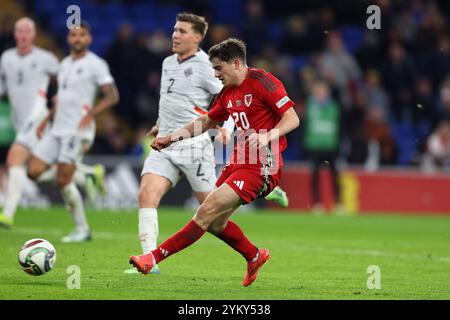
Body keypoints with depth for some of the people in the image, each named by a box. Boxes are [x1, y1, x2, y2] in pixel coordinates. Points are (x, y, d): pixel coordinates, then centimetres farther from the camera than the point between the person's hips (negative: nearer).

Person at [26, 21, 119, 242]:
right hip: (57, 129, 8)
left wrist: (91, 114, -24)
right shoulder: (65, 64, 18)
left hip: (78, 131, -8)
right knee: (33, 171, -3)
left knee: (63, 181, -12)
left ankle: (82, 229, 2)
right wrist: (46, 120, 20)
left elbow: (112, 96, -10)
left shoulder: (95, 64, -5)